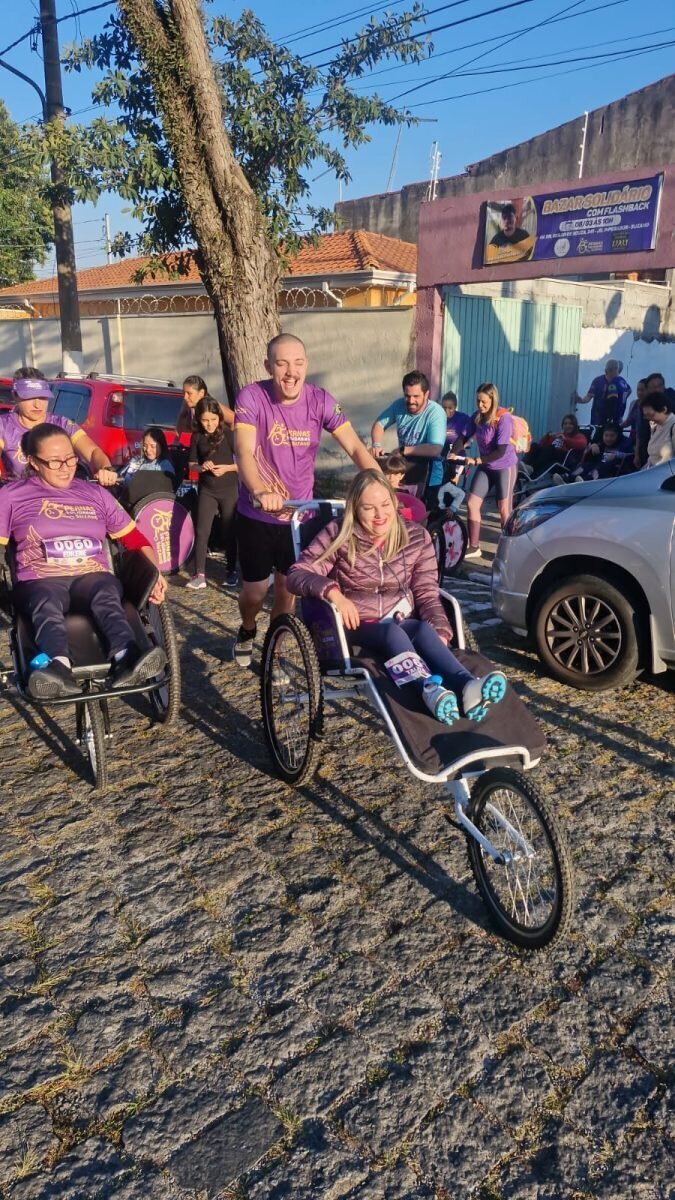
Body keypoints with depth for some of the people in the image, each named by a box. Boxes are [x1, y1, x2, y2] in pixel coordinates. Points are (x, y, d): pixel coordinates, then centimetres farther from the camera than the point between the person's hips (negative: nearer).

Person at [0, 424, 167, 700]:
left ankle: (126, 660, -64)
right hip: (40, 580, -1)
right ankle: (57, 666, -67)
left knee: (107, 597, -35)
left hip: (93, 577, 1)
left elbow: (134, 538, 17)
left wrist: (156, 573, 0)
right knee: (47, 606, -37)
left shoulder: (95, 494, 21)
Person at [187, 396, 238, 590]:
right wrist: (202, 467, -14)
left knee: (228, 532, 6)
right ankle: (200, 574, -3)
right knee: (201, 531, -5)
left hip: (229, 490, -2)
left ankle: (231, 571, 18)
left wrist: (226, 468, -21)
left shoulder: (228, 434, -8)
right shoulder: (197, 437, 0)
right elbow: (191, 464, 7)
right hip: (207, 491, 2)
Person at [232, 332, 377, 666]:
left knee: (287, 588, 11)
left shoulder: (321, 400, -10)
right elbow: (244, 452, -29)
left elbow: (355, 447, -17)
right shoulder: (251, 397, -17)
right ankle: (247, 632, 42)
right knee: (255, 591, 8)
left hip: (298, 514, 2)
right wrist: (261, 492, -50)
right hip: (257, 515, -2)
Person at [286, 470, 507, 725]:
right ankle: (429, 690, -65)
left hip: (403, 623, 2)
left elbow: (427, 593, 4)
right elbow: (297, 574, -6)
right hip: (357, 627, -2)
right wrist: (332, 592, -25)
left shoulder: (416, 537, 7)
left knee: (425, 630, -33)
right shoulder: (339, 535, 1)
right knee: (393, 633, -36)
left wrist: (440, 632, -15)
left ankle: (466, 686, -61)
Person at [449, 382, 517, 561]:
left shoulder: (503, 418, -21)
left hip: (505, 467, -6)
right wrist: (453, 453, -23)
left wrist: (476, 460, -33)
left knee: (504, 510, -2)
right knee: (472, 504, 0)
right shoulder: (477, 416, -3)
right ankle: (474, 547, 10)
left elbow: (501, 450, -26)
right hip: (485, 467, 6)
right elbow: (464, 437, -4)